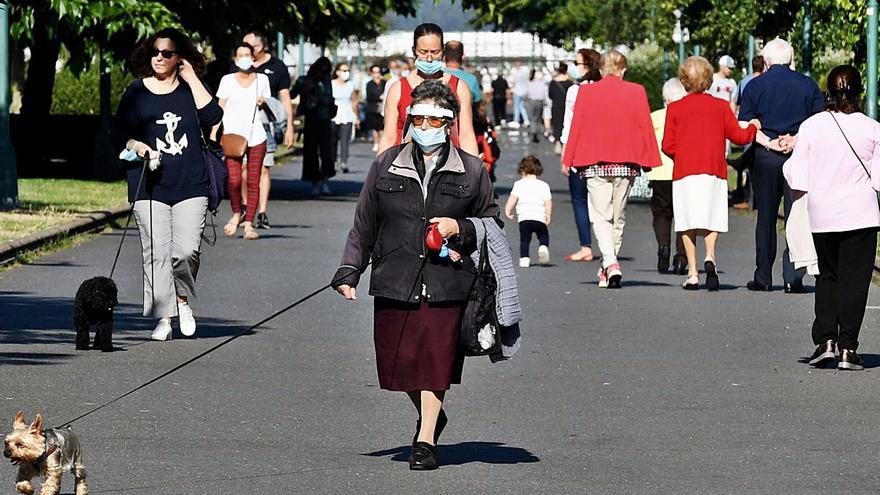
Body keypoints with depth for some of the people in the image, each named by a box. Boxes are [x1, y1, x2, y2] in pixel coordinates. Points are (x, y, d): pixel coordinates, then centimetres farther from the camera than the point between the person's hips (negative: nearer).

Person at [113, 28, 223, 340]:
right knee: (156, 253, -5)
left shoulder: (191, 89, 8)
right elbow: (118, 134, 9)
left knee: (187, 251, -10)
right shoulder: (137, 92, 6)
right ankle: (163, 318, 1)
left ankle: (182, 300, 18)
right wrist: (137, 146, -11)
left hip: (190, 186, 0)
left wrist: (192, 79, -7)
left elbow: (212, 118, -10)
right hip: (149, 186, 0)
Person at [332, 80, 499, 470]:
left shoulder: (472, 171, 5)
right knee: (397, 360, 5)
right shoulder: (386, 165, 8)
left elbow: (492, 224, 13)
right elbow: (363, 226, 12)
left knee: (435, 358, -6)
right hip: (395, 281, 2)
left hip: (447, 283, -2)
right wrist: (348, 272, 5)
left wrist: (461, 229, -6)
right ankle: (431, 416, 32)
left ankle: (426, 439, 4)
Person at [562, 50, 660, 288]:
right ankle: (609, 266, 21)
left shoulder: (586, 91, 0)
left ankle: (610, 263, -21)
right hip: (625, 162, 1)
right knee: (618, 217, 14)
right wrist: (650, 160, 6)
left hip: (594, 162, -1)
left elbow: (576, 126, 2)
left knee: (601, 215, 0)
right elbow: (645, 127, 0)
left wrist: (568, 160, 9)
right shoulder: (636, 92, 0)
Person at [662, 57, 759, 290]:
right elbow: (739, 136, 4)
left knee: (689, 222, 4)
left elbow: (668, 146, 1)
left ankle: (692, 273, -2)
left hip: (685, 173, 0)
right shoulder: (720, 106, 1)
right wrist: (754, 127, 24)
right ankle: (710, 255, -20)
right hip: (714, 171, 0)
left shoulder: (675, 109, 1)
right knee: (711, 218, 7)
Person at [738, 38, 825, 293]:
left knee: (766, 218, 8)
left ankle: (763, 278, 10)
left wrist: (769, 143, -9)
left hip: (765, 157, 0)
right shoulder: (808, 85, 4)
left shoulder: (756, 85, 3)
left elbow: (745, 126, -4)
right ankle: (793, 278, -5)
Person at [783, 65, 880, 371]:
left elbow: (797, 177, -2)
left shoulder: (811, 126, -4)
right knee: (854, 279, 3)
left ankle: (825, 340, 3)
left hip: (822, 214, 2)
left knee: (827, 276, 16)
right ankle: (847, 348, -1)